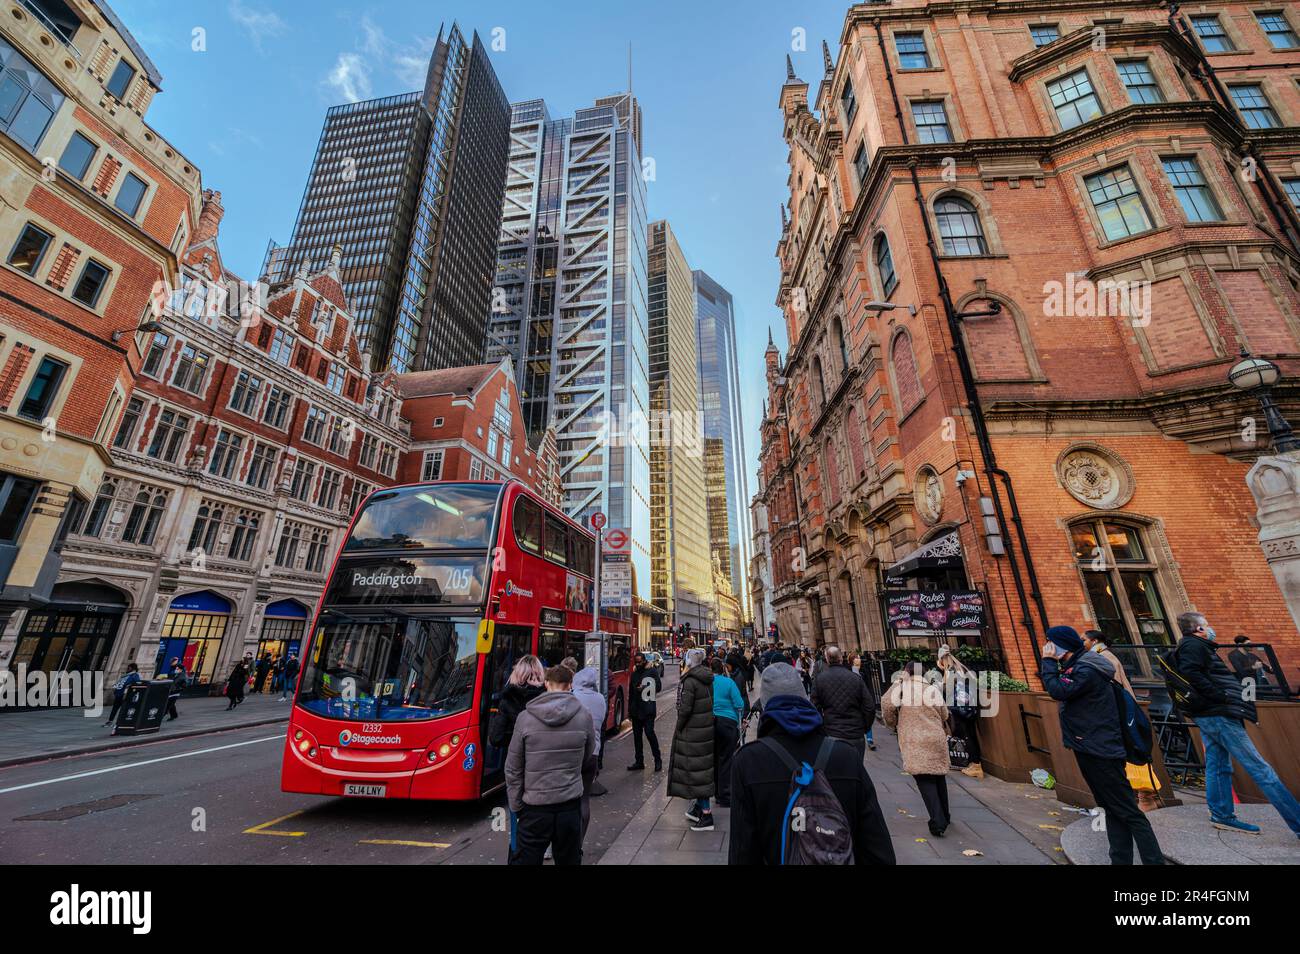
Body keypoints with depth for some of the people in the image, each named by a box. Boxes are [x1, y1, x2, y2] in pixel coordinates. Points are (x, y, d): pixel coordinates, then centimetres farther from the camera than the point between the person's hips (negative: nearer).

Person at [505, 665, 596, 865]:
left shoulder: (526, 717, -12)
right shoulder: (583, 715, -9)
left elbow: (513, 768, -6)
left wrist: (516, 806, 5)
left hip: (535, 807, -1)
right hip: (570, 805, 2)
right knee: (569, 860, 19)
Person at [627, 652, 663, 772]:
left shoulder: (652, 672, -3)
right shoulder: (634, 674, 14)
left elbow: (658, 687, -6)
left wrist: (645, 688, -14)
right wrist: (629, 709, 17)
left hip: (648, 709, -6)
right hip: (636, 710, 6)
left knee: (649, 732, -11)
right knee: (637, 735, 9)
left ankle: (658, 759, 5)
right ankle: (639, 762, 20)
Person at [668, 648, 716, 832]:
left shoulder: (689, 681, -19)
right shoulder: (707, 680, 5)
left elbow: (685, 708, -21)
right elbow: (710, 704, 10)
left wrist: (678, 728, -6)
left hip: (693, 731, -8)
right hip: (707, 728, 8)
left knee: (696, 769, 1)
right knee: (704, 767, 18)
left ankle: (706, 815, 8)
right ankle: (698, 807, 32)